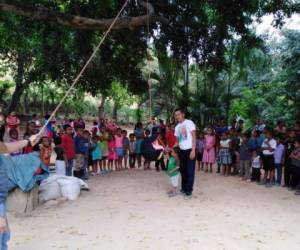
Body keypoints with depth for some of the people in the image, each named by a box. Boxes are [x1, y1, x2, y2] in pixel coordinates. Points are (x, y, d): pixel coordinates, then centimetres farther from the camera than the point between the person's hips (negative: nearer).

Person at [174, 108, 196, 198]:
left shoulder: (189, 123, -6)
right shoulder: (177, 127, 13)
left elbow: (194, 137, -11)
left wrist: (193, 150, -18)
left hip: (190, 150, -6)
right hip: (182, 151, 6)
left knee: (190, 171, -1)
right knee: (183, 171, 11)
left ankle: (189, 191, 5)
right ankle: (184, 188, 23)